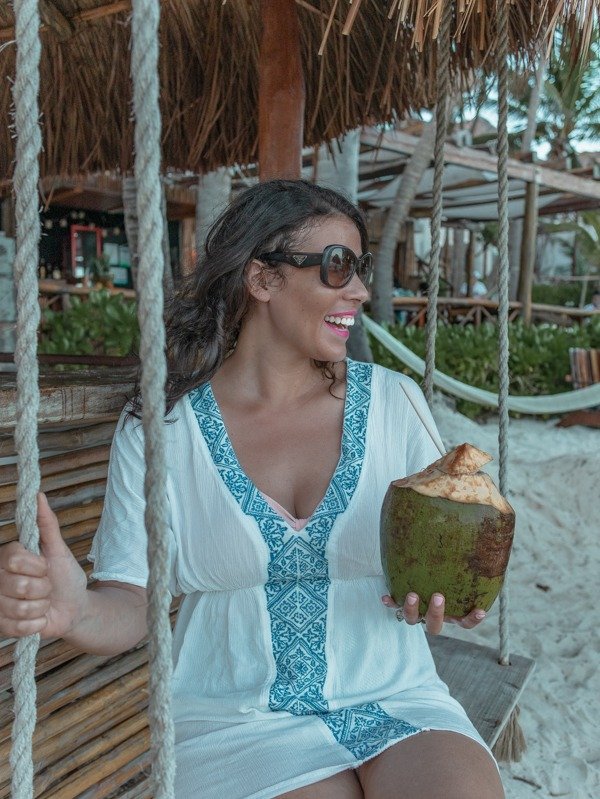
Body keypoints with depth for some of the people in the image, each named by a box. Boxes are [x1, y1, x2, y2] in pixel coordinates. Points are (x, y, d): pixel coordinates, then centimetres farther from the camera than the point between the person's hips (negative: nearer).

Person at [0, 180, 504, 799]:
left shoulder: (392, 402, 0)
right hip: (240, 720, -1)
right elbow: (131, 602, -4)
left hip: (394, 699, 2)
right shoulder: (159, 427, -6)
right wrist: (77, 611, -25)